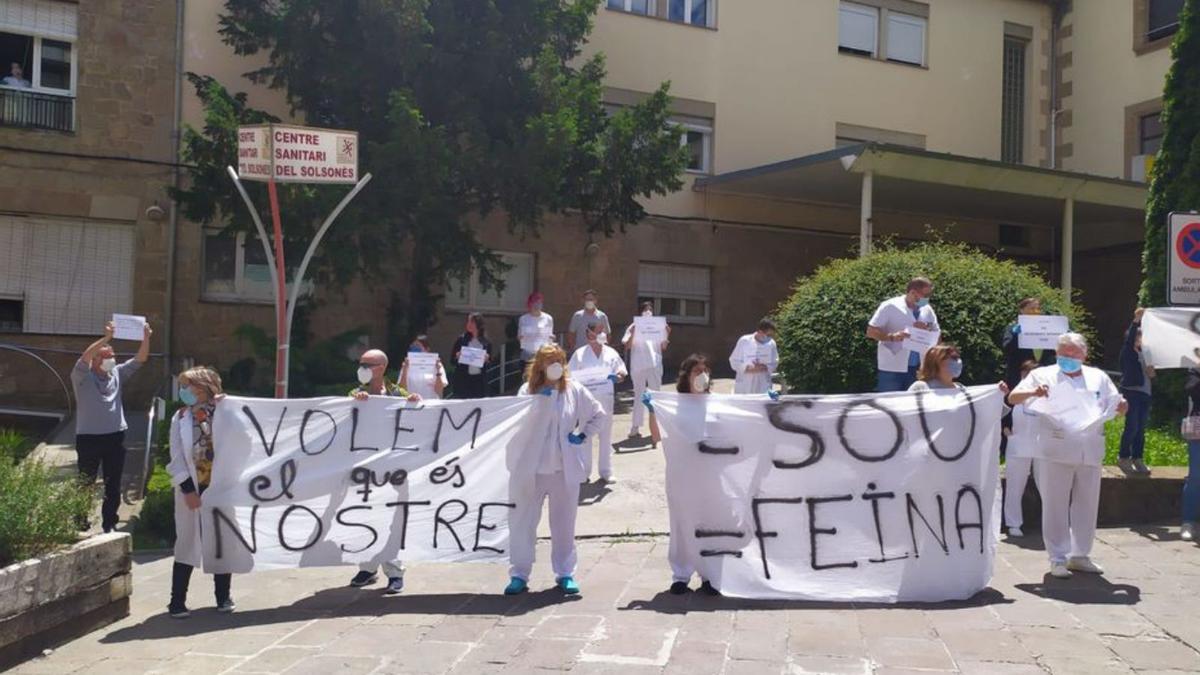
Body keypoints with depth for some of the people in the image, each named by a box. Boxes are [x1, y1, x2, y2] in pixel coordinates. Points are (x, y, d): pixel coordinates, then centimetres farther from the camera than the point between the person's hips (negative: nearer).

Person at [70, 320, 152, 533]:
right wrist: (106, 338, -34)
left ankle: (109, 522, 16)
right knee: (86, 483, 5)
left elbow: (140, 359, 3)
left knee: (113, 484, 7)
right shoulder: (82, 376, -4)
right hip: (89, 437, -4)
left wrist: (146, 338, -14)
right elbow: (85, 357, -24)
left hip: (115, 437, 4)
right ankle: (80, 521, 17)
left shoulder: (117, 374, 9)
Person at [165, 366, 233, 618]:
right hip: (192, 489, 1)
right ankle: (177, 601, 10)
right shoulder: (180, 418, 4)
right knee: (187, 544, 4)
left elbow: (235, 445, -11)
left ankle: (223, 597, 21)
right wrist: (187, 489, -10)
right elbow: (176, 458, 0)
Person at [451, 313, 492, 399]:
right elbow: (453, 361, 6)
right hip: (463, 380, -1)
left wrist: (486, 360, -10)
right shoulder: (461, 340, 4)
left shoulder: (486, 343, 5)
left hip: (480, 381, 1)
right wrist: (457, 357, -14)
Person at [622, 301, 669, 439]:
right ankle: (635, 428, 6)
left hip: (655, 365, 3)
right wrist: (632, 334, -20)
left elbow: (663, 348, 9)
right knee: (639, 396, 2)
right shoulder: (634, 326, 2)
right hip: (638, 366, -3)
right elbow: (627, 346, -6)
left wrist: (666, 335, -6)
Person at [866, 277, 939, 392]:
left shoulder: (927, 310, 8)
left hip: (918, 369, 5)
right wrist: (892, 337, -26)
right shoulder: (890, 307, -8)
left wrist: (927, 329, -10)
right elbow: (871, 332, -10)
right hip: (892, 369, -5)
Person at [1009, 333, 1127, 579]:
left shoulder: (1098, 377, 14)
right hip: (1056, 453, -4)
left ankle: (1080, 555, 24)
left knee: (1087, 505, 11)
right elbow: (1013, 398, -1)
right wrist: (1032, 392, -21)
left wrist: (1122, 406, -8)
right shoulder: (1043, 375, 3)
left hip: (1090, 454, 4)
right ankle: (1058, 558, 7)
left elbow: (1116, 408, 16)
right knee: (1056, 506, 0)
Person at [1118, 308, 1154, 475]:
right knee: (1132, 427, -9)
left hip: (1144, 393, 7)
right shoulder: (1127, 352, -1)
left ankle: (1137, 459, 13)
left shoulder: (1144, 353, 18)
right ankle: (1123, 457, 0)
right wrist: (1136, 320, -27)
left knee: (1141, 428, 7)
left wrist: (1151, 373, 2)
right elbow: (1130, 337, -20)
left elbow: (1147, 373, 25)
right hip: (1131, 392, -7)